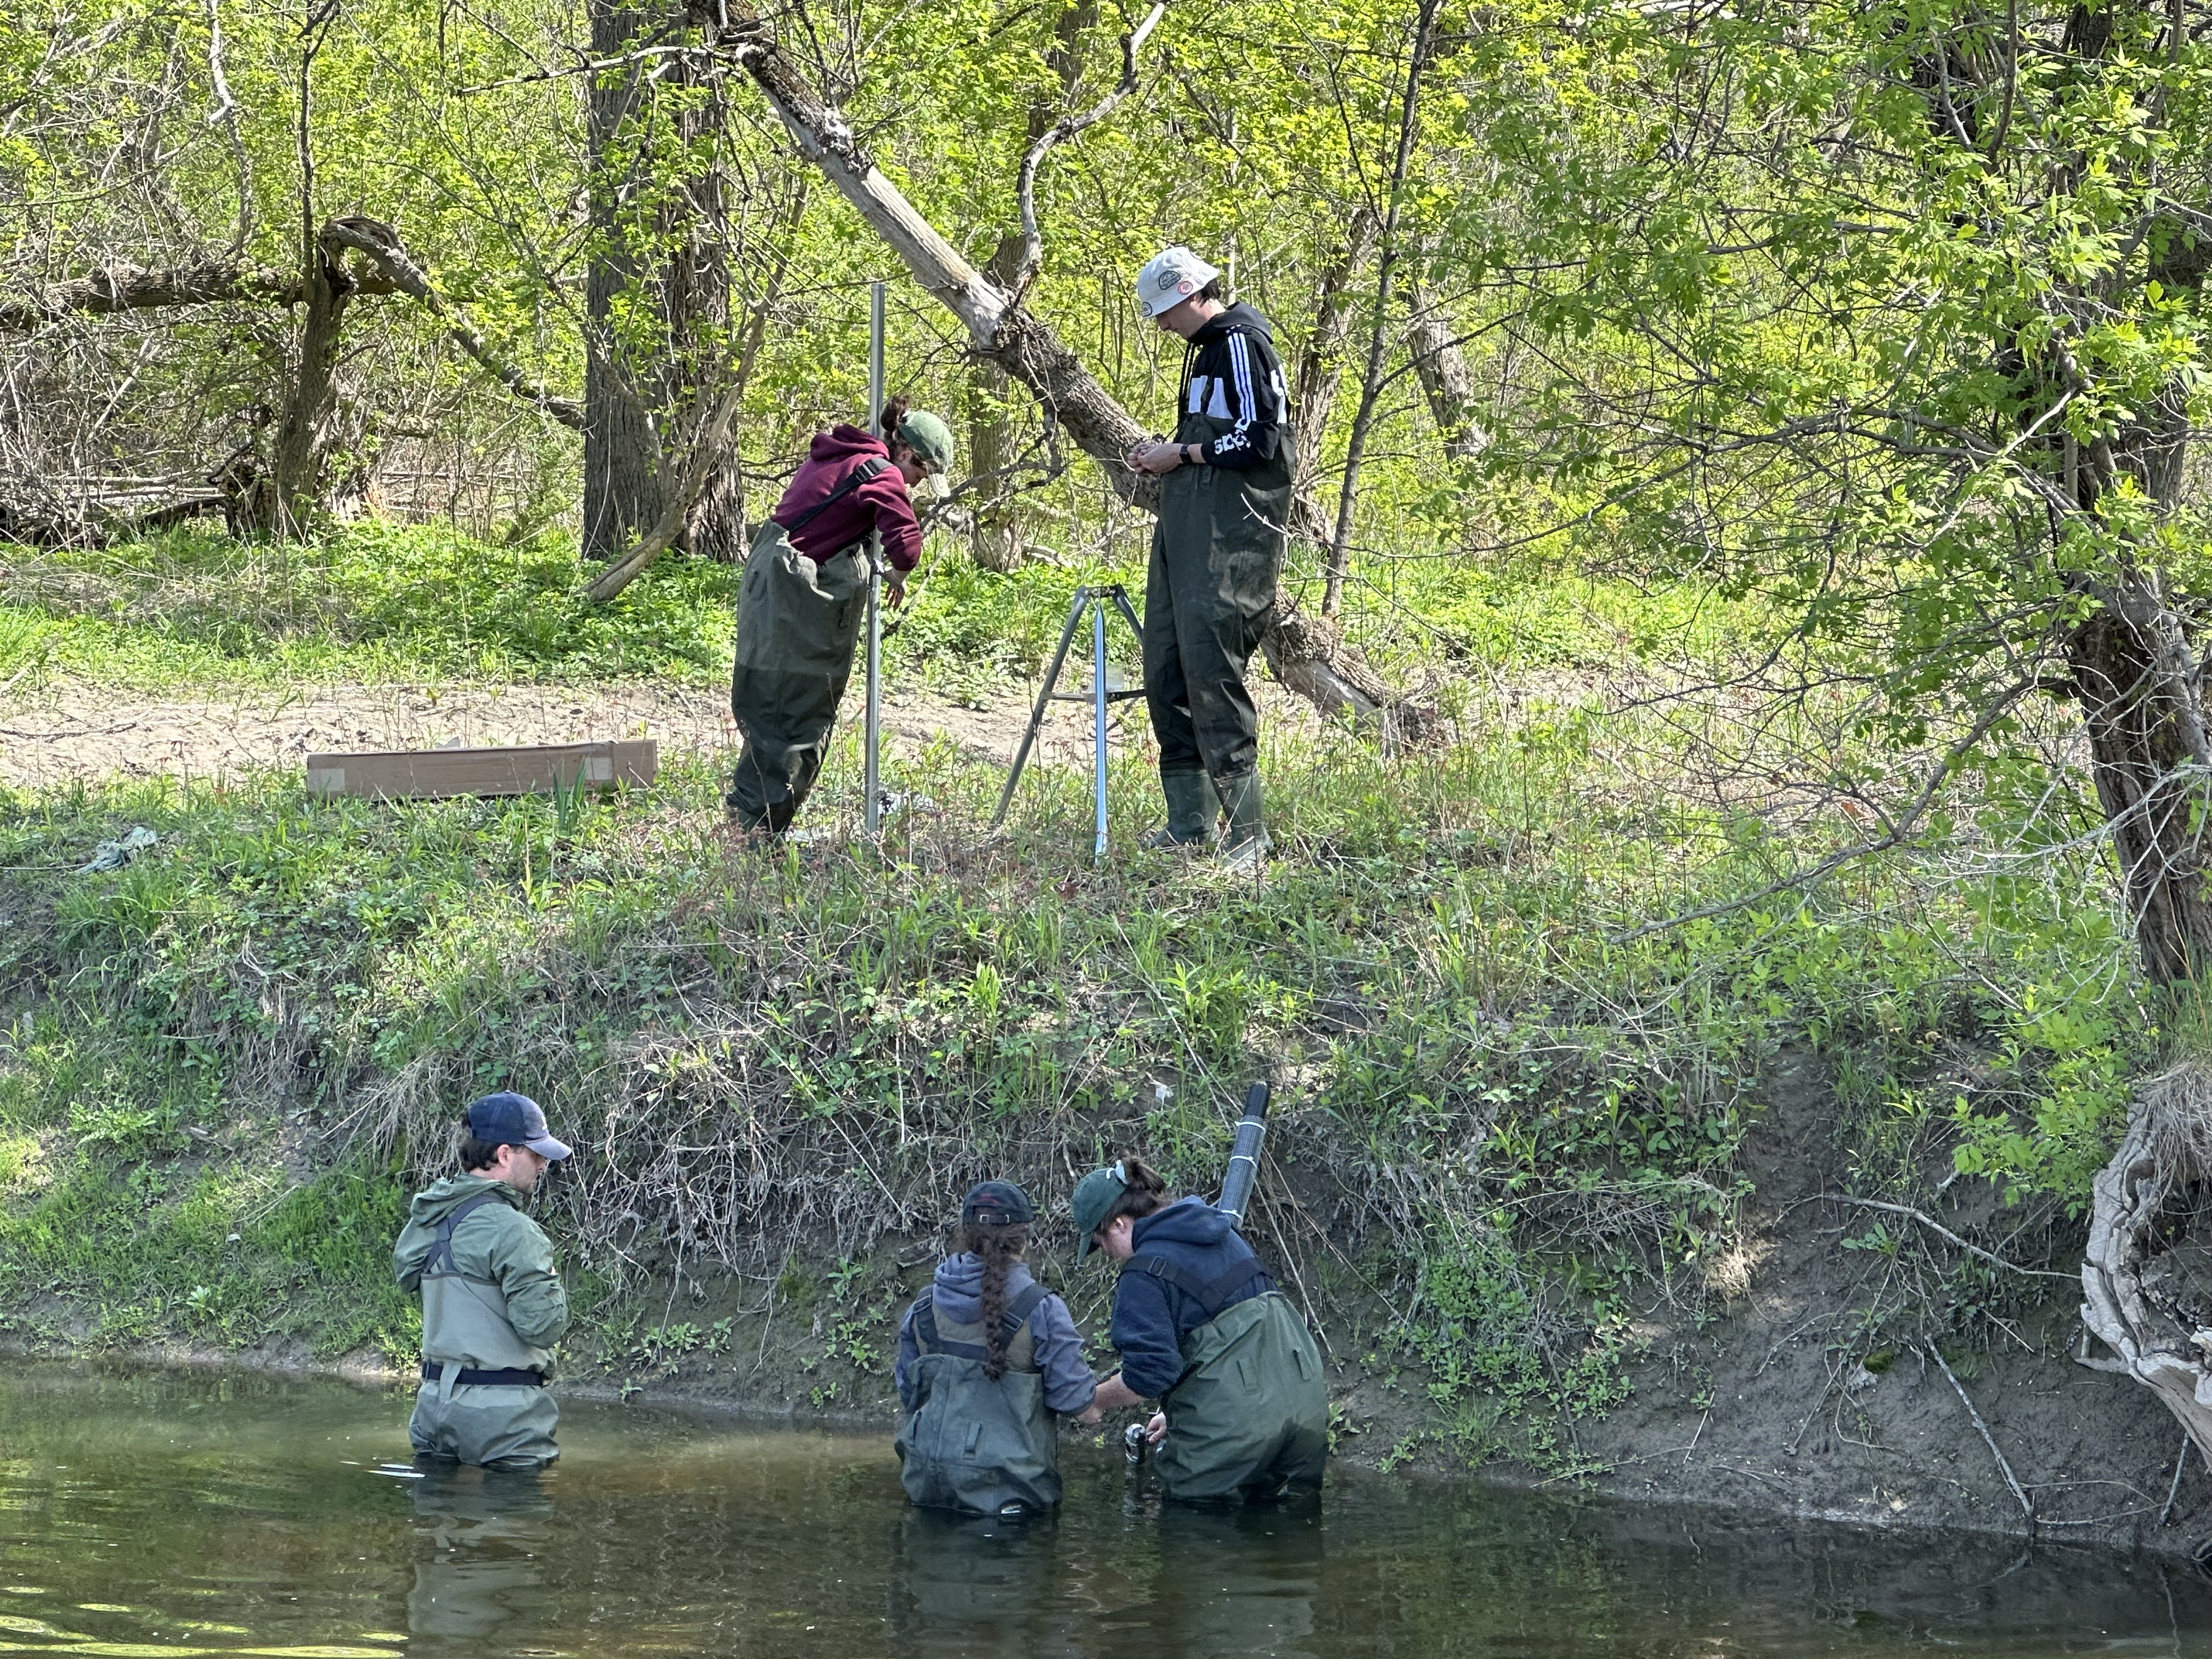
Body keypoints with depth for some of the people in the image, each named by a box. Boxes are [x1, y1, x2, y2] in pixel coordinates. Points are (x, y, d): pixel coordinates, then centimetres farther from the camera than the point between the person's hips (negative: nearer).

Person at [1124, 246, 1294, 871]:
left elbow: (1259, 441, -17)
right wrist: (1164, 454, 11)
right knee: (1166, 672, 9)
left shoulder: (1242, 344, -10)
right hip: (1185, 534, 10)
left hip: (1231, 536, -10)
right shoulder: (1207, 349, 20)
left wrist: (1183, 454, -10)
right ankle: (1189, 824, 14)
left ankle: (1248, 831, -11)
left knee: (1211, 671, -13)